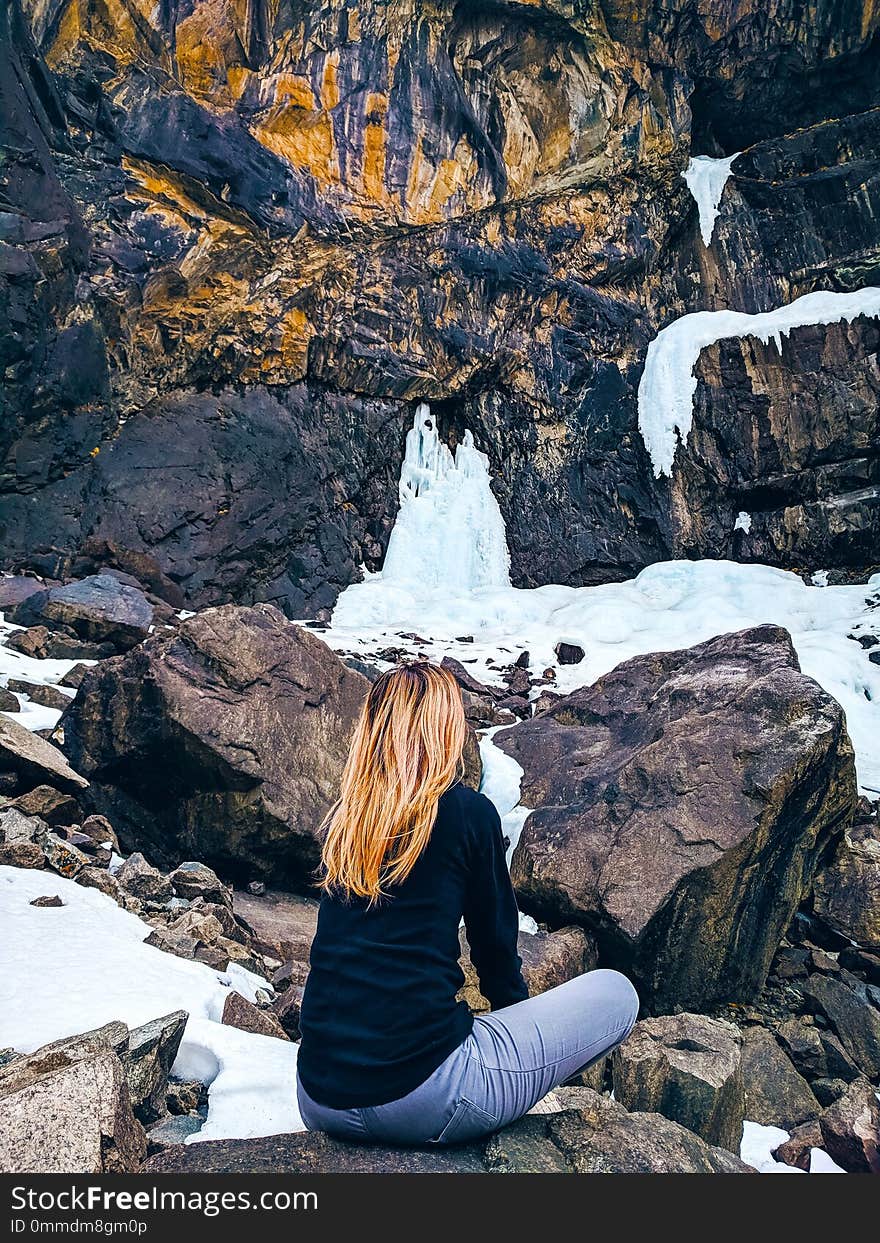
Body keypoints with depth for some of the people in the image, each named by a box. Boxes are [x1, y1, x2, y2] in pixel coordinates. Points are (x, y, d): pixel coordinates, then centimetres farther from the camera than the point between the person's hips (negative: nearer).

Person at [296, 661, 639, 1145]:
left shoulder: (342, 818, 6)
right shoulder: (469, 811, -9)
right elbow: (494, 940, 3)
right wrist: (520, 1027, 24)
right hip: (420, 1100, -6)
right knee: (615, 993, 8)